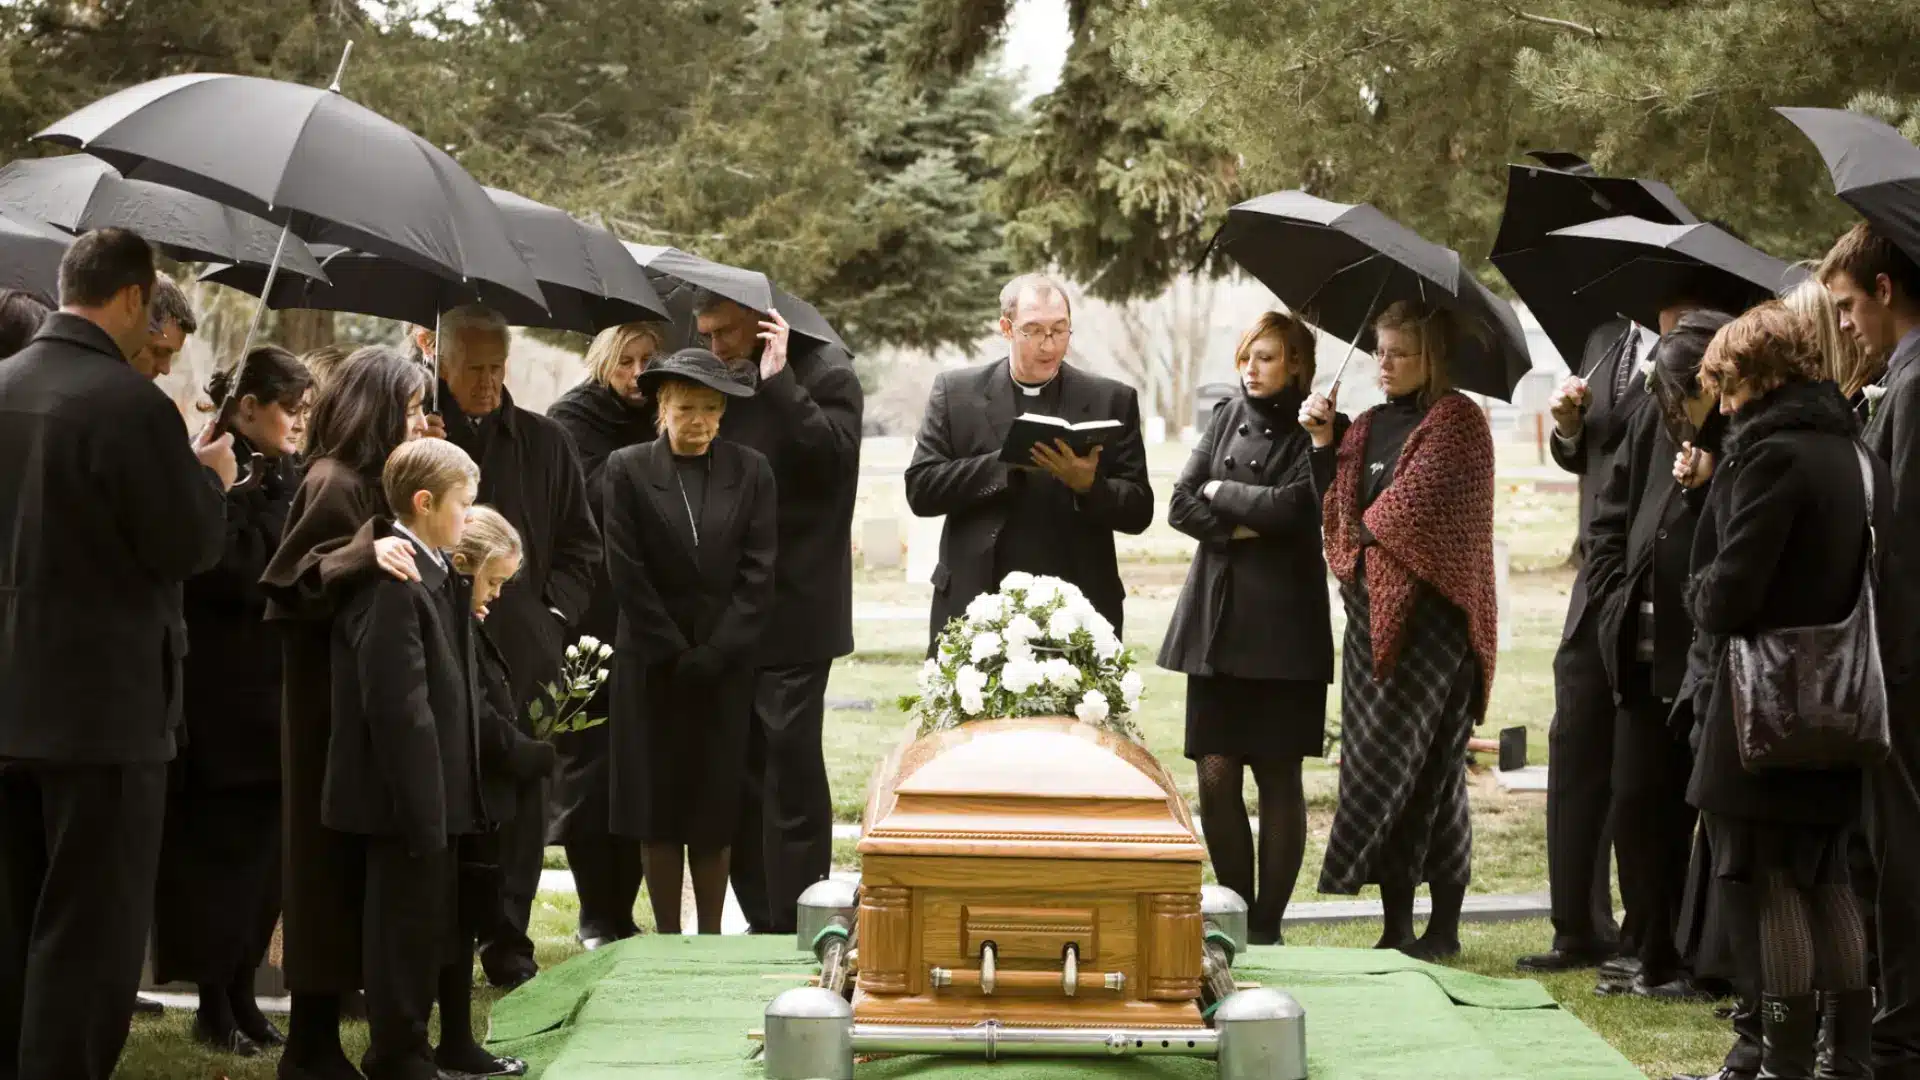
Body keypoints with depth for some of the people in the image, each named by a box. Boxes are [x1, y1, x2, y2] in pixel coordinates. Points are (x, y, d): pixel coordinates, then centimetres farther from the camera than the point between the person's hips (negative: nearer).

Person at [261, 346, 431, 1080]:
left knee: (355, 864, 9)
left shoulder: (369, 483, 15)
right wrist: (365, 557, -33)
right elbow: (292, 584, -21)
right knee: (334, 859, -6)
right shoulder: (334, 485, -13)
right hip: (332, 697, -9)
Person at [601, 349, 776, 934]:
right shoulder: (627, 469, 0)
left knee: (716, 807, 4)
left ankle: (711, 939, 10)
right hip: (653, 663, -1)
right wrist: (676, 654, -8)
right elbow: (627, 573, -4)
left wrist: (713, 655, -9)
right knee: (658, 803, 1)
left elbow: (759, 572, -1)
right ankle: (667, 941, 7)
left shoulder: (750, 470, 3)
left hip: (727, 663, 1)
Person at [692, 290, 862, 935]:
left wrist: (777, 381, -19)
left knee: (790, 765, -5)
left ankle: (797, 923, -1)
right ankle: (761, 921, 15)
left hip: (793, 610, -7)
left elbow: (833, 456, -20)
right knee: (741, 766, 8)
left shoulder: (823, 374, -5)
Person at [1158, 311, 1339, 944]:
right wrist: (1241, 527, -8)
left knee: (1277, 776, 0)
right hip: (1217, 620, 4)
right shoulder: (1227, 417, 14)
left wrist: (1221, 493, -1)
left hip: (1282, 624, -4)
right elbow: (1181, 505, 8)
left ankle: (1266, 926, 6)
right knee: (1216, 774, 0)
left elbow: (1290, 507, -15)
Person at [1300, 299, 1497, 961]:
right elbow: (1340, 510, 12)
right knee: (1376, 762, 4)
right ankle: (1397, 925, 7)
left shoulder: (1456, 422, -5)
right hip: (1373, 611, 7)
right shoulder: (1369, 426, 16)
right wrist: (1323, 444, 2)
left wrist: (1366, 526, 2)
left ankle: (1443, 925, -1)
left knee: (1426, 763, -7)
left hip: (1430, 613, -7)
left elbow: (1415, 507, -13)